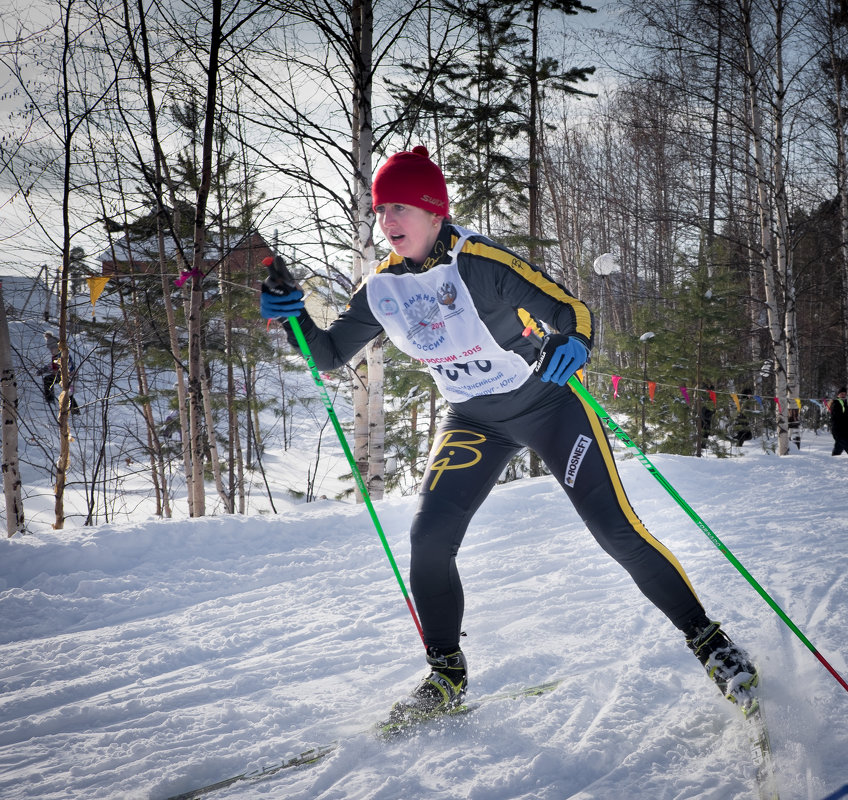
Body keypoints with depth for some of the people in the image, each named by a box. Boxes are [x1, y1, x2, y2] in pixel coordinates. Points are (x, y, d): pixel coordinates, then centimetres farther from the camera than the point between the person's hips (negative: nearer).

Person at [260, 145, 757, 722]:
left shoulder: (481, 263, -23)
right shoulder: (382, 289, -5)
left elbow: (571, 309, -21)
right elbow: (331, 355, 3)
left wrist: (574, 342, -44)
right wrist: (294, 317, -16)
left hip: (546, 401, -5)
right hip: (473, 420, 5)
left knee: (617, 531, -9)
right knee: (429, 537, -11)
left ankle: (708, 641, 8)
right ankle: (446, 675, 8)